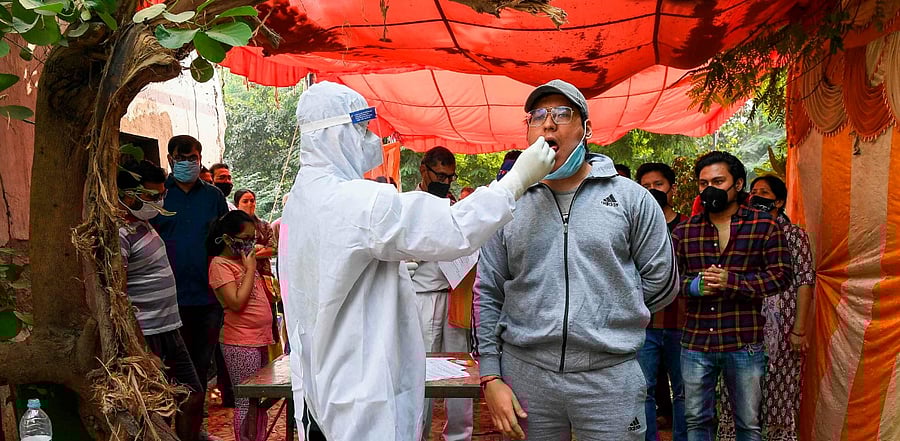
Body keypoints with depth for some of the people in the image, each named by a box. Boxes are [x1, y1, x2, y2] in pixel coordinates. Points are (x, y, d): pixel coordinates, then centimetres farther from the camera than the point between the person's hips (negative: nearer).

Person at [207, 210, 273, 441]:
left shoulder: (245, 260, 14)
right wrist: (250, 269, -13)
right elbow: (236, 303, -19)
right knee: (247, 404, -2)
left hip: (261, 340, 8)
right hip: (241, 344, -8)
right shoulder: (220, 264, -9)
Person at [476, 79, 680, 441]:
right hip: (524, 372, 1)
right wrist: (491, 377, 0)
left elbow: (661, 284, 6)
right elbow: (488, 297, 5)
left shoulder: (631, 197, 1)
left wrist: (608, 317, 6)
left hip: (611, 376, -1)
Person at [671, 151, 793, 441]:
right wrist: (693, 285, -12)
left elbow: (781, 275, -5)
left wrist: (732, 281, -17)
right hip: (695, 342, 2)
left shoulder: (764, 226, 0)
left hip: (744, 344, -2)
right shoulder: (684, 231, 8)